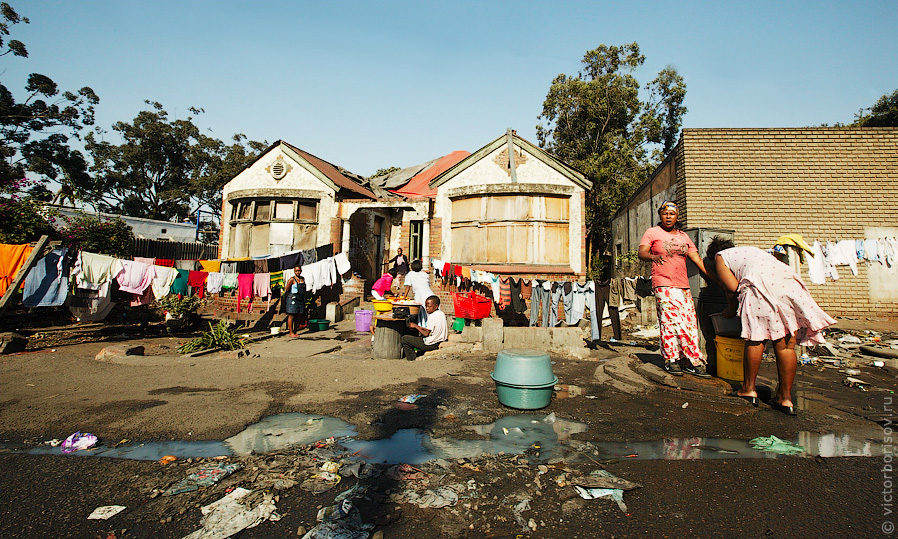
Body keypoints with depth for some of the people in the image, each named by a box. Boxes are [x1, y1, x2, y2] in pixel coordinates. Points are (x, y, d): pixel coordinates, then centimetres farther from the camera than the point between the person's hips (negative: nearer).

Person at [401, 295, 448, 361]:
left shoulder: (432, 317, -21)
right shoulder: (442, 314, 6)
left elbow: (426, 334, -20)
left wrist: (416, 326, -9)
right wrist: (419, 327, 9)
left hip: (432, 344, -10)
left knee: (404, 339, -4)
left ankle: (412, 359, 8)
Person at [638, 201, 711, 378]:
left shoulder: (683, 236, 20)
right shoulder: (652, 232, 6)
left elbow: (697, 259, 17)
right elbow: (641, 252, -7)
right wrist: (653, 256, -30)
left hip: (683, 284, 5)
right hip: (663, 284, -5)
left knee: (689, 322, 0)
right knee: (671, 321, -10)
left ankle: (688, 362, 6)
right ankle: (671, 360, -1)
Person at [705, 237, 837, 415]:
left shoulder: (720, 256, 20)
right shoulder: (749, 250, 39)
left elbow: (732, 287, 6)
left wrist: (732, 309, 22)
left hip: (761, 284, -6)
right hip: (790, 282, 6)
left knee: (755, 338, 2)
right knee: (786, 345, 4)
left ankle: (749, 389, 10)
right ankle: (785, 397, 8)